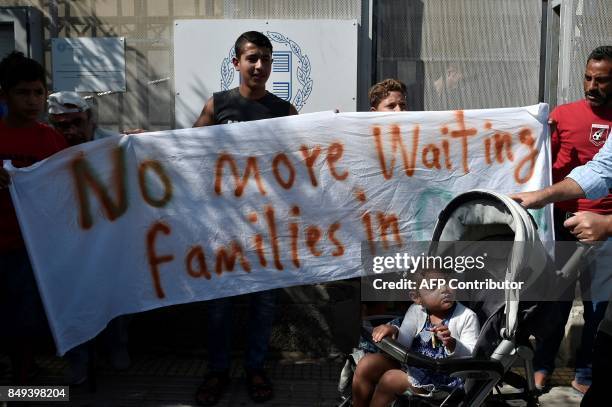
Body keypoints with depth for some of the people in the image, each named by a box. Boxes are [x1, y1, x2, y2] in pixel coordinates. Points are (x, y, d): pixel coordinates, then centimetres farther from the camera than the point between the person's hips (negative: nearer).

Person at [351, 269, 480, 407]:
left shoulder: (467, 317, -11)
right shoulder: (416, 311, 0)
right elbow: (403, 346, -5)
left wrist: (452, 343, -35)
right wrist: (394, 331, -27)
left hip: (445, 377, -4)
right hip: (413, 363, 5)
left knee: (390, 378, -22)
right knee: (367, 363, -13)